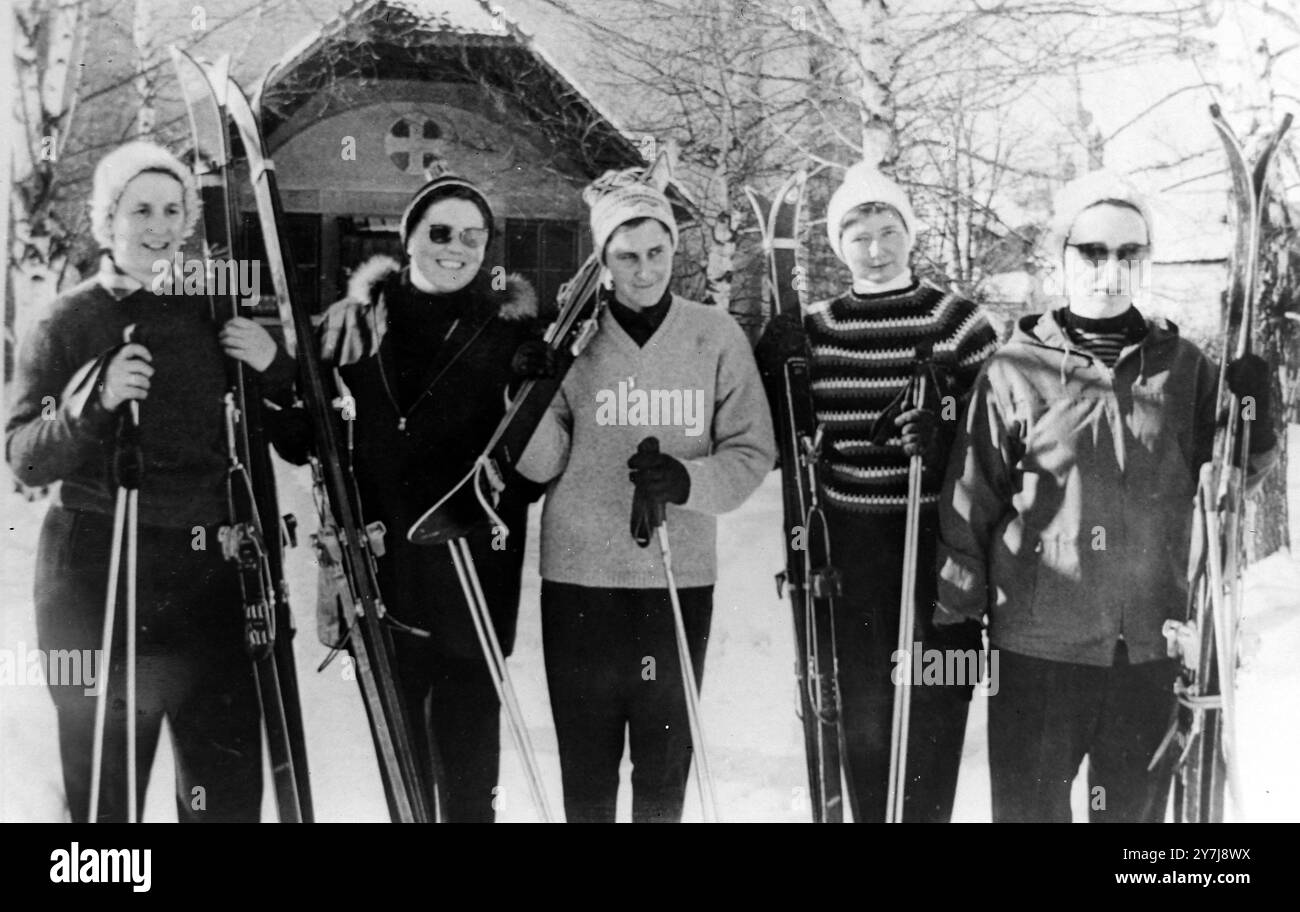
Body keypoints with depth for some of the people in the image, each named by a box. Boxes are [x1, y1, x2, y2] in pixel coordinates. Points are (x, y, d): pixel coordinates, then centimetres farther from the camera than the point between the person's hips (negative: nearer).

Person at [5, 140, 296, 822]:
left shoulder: (214, 315, 9)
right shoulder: (66, 323, 2)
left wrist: (274, 369, -6)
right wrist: (95, 400, -20)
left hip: (213, 572, 3)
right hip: (98, 583, -2)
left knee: (229, 788, 3)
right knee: (103, 787, 3)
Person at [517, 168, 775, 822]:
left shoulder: (716, 336, 0)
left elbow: (752, 452, 0)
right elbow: (541, 464, -2)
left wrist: (689, 481, -18)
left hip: (680, 578, 0)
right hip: (579, 578, 0)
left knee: (666, 761, 11)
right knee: (586, 763, 9)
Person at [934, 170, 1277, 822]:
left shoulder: (1184, 367, 3)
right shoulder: (1015, 371, -4)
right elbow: (970, 505, -1)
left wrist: (1254, 427, -7)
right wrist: (956, 616, 0)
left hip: (1150, 645, 2)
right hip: (1037, 645, -2)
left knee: (1136, 808, 17)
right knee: (1029, 806, 9)